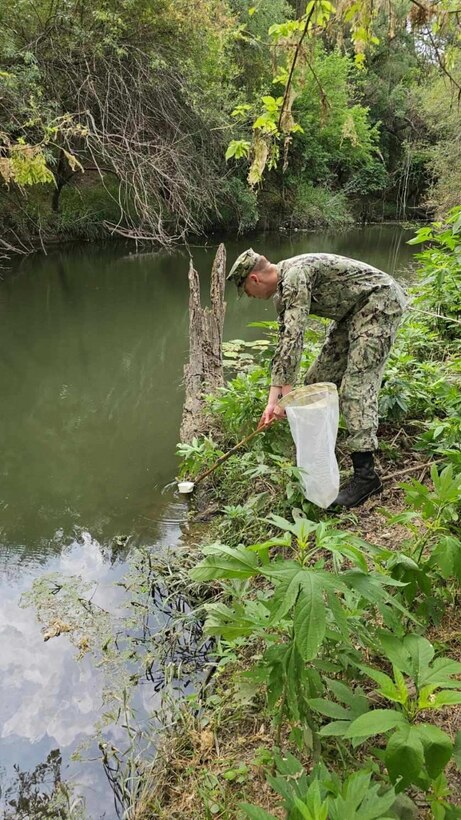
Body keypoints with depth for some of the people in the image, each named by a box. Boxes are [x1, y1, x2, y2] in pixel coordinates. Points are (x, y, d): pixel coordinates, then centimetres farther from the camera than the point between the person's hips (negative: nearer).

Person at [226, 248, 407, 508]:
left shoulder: (295, 275, -24)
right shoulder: (283, 292, 7)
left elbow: (294, 337, -30)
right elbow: (283, 343, 6)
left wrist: (285, 394, -28)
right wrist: (273, 399, 1)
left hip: (379, 302, -10)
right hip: (352, 311, 10)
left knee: (356, 385, -17)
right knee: (318, 380, 9)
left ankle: (365, 474, -15)